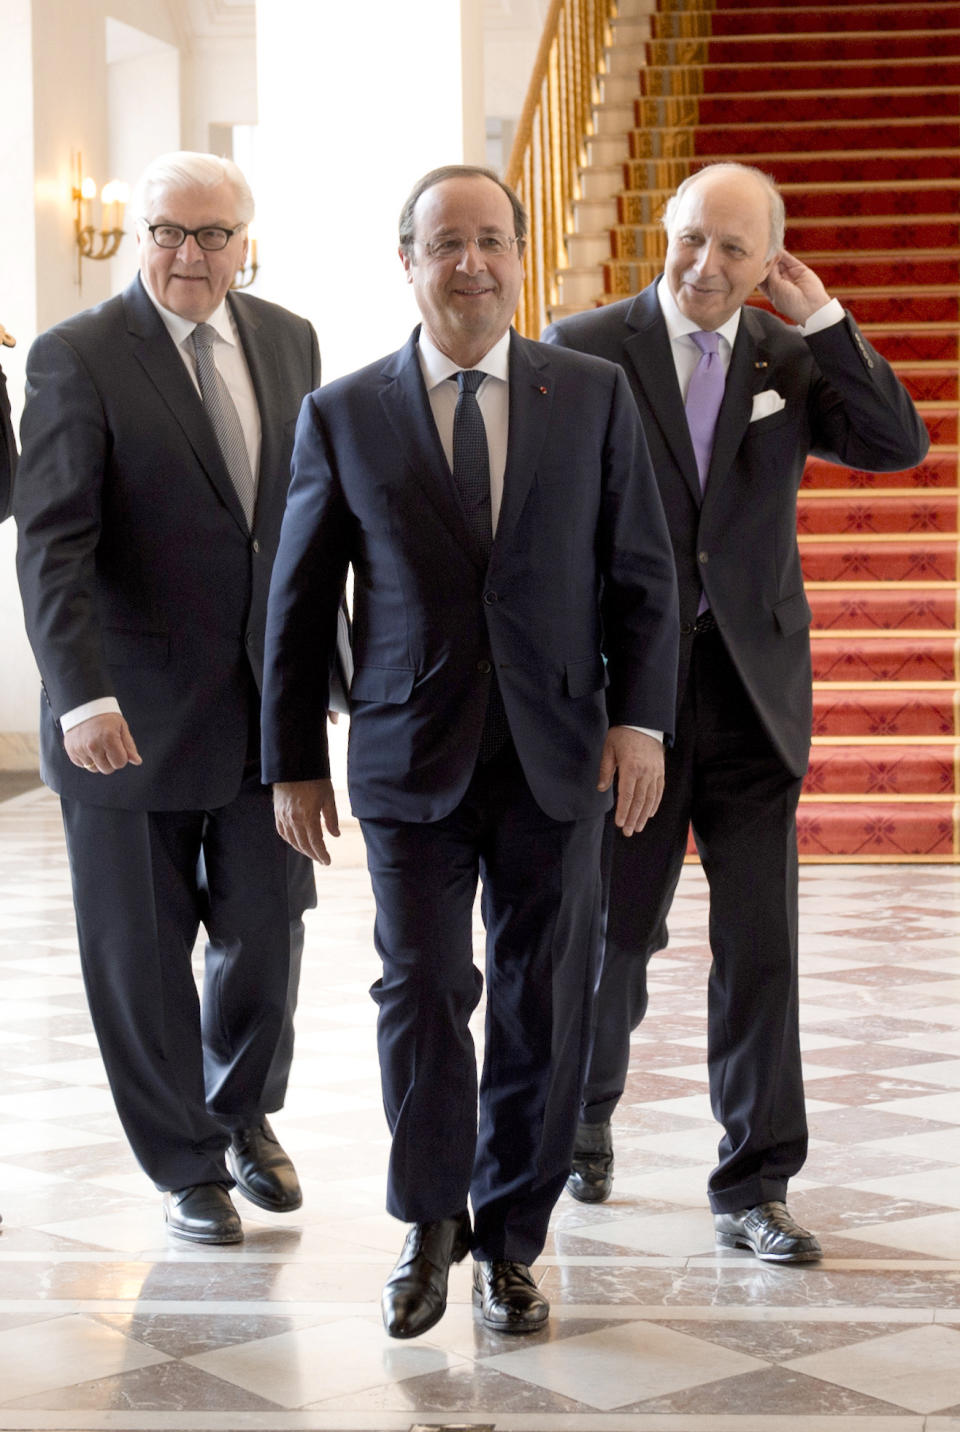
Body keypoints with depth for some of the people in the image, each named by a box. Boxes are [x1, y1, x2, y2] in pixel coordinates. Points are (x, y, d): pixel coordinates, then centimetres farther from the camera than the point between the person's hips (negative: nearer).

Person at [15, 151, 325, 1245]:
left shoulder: (288, 341, 7)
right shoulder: (77, 358, -9)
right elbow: (51, 543, -16)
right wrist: (79, 693, -27)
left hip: (268, 703, 4)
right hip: (130, 717, -4)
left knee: (267, 932, 10)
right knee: (140, 954, 7)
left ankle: (244, 1114, 38)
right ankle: (185, 1165, 27)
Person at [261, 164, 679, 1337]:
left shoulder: (595, 396, 5)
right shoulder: (342, 415, 3)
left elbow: (642, 572, 5)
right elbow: (299, 602, 6)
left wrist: (639, 716, -6)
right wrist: (294, 760, 4)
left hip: (558, 756, 1)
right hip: (411, 757, -1)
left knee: (543, 1007, 6)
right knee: (422, 992, -3)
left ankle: (509, 1238, 23)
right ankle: (429, 1224, 20)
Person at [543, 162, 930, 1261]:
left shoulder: (789, 359, 7)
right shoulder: (583, 350, 0)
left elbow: (900, 445, -4)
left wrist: (824, 321, -9)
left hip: (751, 690, 2)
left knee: (760, 947, 0)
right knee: (613, 934, 11)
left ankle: (753, 1189, 9)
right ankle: (584, 1117, 37)